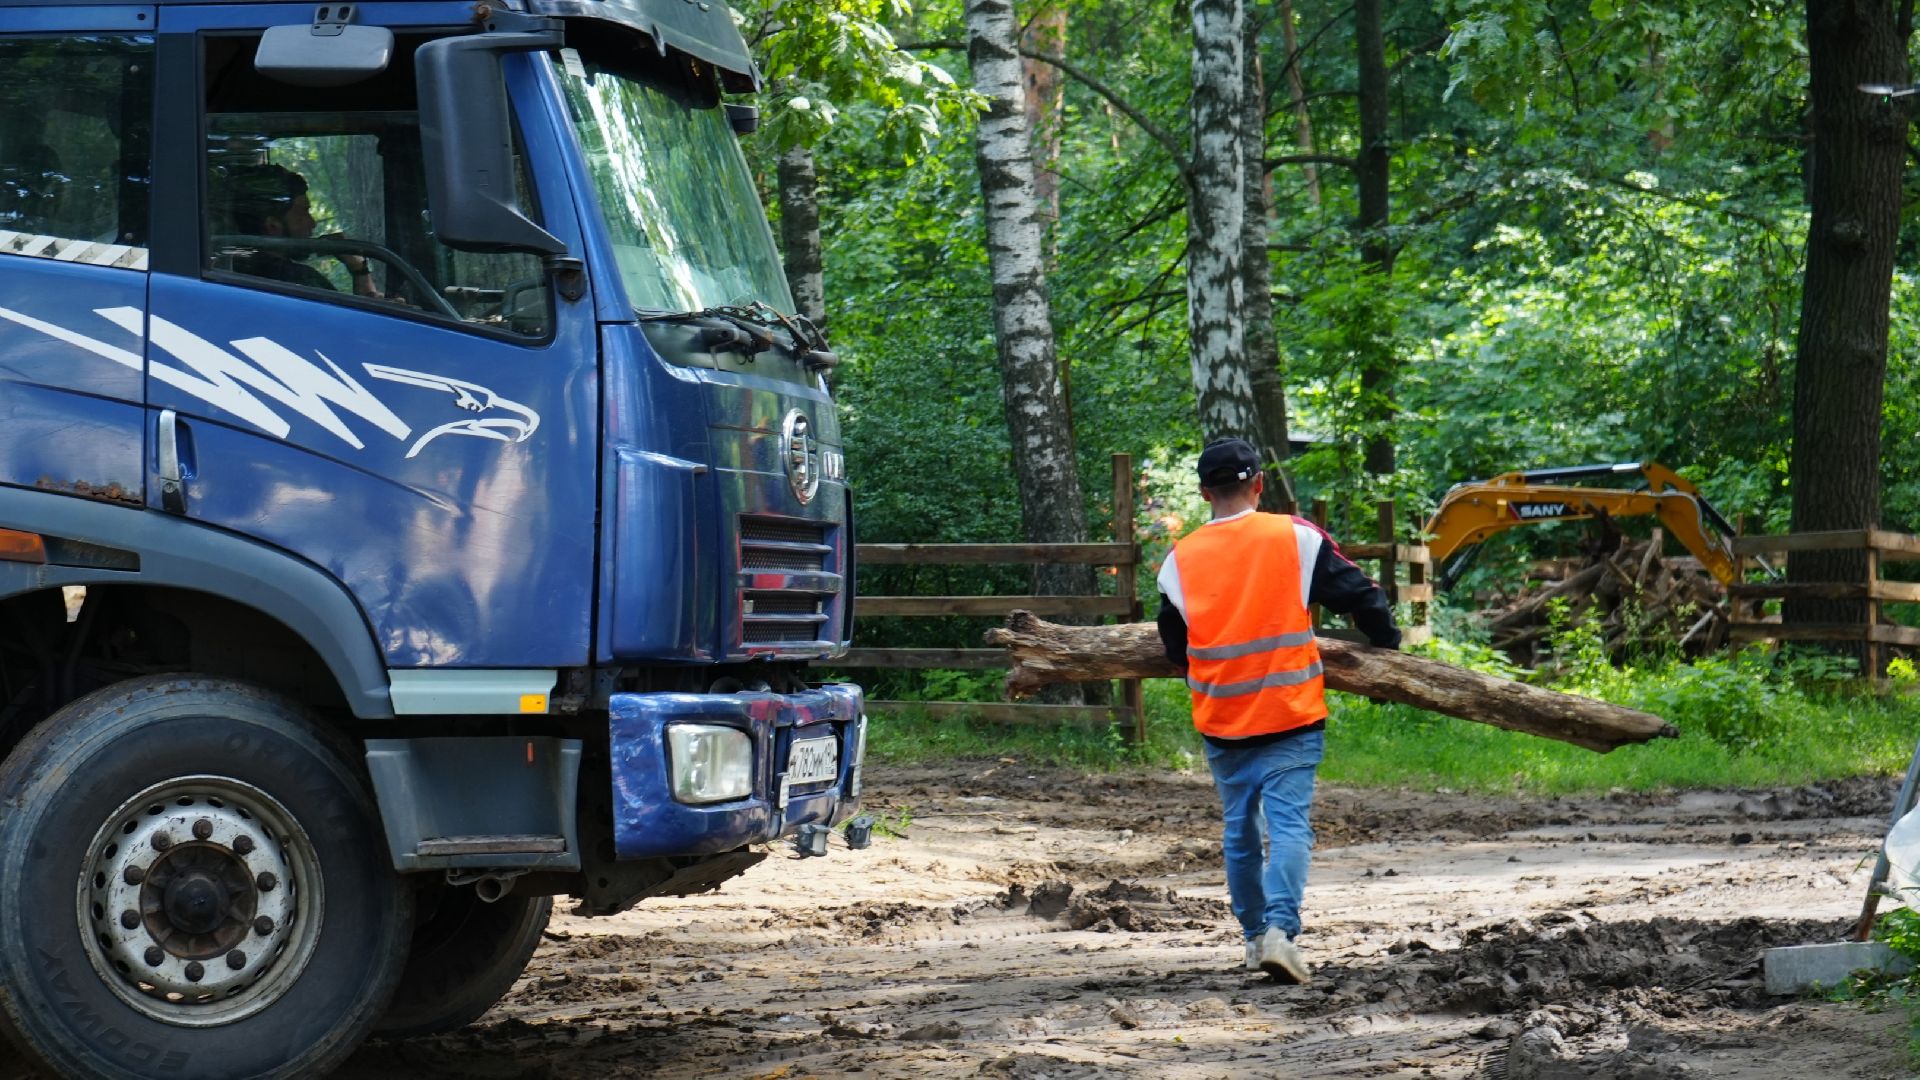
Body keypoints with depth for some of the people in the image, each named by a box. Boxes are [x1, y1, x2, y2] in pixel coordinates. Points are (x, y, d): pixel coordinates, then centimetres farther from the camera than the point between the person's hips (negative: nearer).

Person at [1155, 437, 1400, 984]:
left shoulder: (1179, 559, 1)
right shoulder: (1296, 537, -5)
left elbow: (1174, 646, 11)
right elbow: (1358, 594, 0)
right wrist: (1387, 643, 17)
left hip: (1221, 720, 2)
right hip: (1291, 713, -2)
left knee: (1239, 830, 15)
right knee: (1289, 824, -6)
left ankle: (1255, 935, 22)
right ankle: (1280, 929, -23)